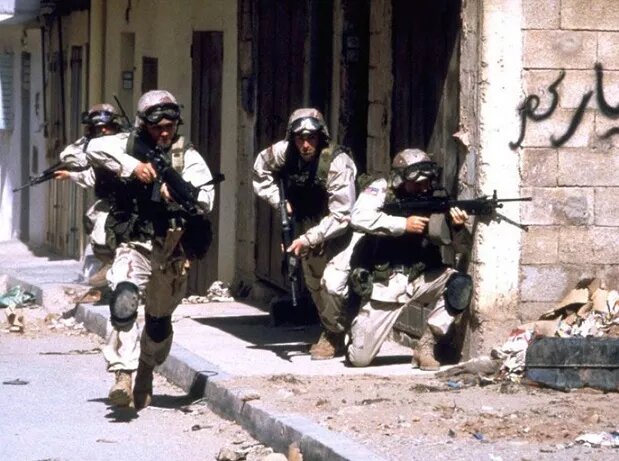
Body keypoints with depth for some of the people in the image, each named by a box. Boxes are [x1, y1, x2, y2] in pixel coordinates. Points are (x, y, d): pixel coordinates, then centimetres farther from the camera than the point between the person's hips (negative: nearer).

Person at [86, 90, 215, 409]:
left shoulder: (187, 156, 2)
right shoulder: (130, 146, 2)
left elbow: (206, 199, -9)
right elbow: (96, 148, -15)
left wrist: (180, 192, -28)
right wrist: (132, 167, -23)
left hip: (171, 249, 2)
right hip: (135, 243, -2)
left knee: (159, 320, 15)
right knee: (124, 299, -28)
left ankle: (146, 373, 38)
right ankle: (123, 373, -34)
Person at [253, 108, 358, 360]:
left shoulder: (337, 162, -31)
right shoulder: (283, 152, -16)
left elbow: (341, 216, -31)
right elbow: (260, 171, 6)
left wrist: (308, 239, -34)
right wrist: (278, 200, -7)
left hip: (338, 233, -6)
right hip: (308, 229, 6)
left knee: (332, 284, -22)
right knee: (314, 284, 16)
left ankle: (335, 336, -1)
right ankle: (330, 331, 36)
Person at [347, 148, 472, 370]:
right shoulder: (382, 190, -8)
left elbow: (460, 246, -2)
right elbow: (359, 217, -27)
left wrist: (458, 227, -24)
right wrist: (404, 224, -27)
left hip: (420, 280, 3)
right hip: (385, 285, -3)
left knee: (459, 284, -24)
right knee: (359, 358, -9)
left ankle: (426, 346, -9)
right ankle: (358, 329, 29)